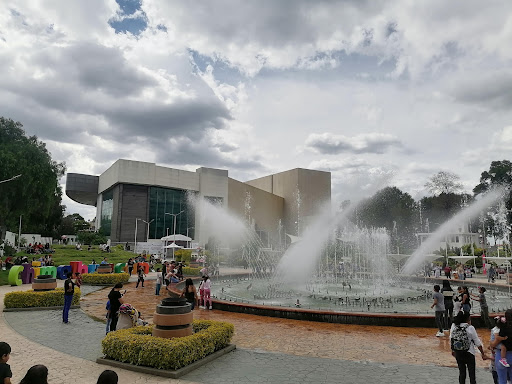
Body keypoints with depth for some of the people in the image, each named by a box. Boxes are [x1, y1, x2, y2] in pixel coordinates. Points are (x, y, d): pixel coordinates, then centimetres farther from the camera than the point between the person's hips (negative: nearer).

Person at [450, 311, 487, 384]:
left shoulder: (453, 326, -6)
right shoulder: (470, 328, -16)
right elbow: (477, 343, -10)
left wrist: (453, 350, 18)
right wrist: (483, 353, 2)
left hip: (458, 353, 3)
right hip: (469, 353, -3)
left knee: (461, 372, 17)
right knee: (472, 373, 12)